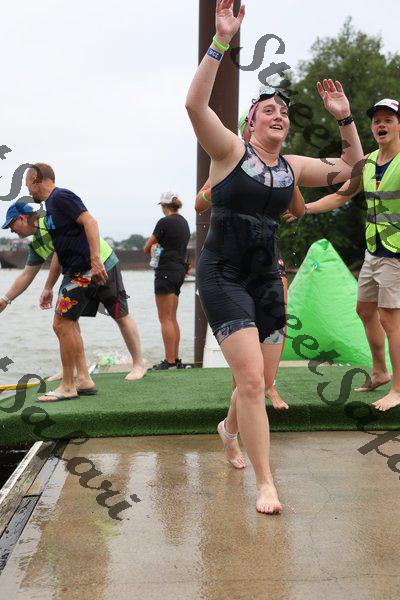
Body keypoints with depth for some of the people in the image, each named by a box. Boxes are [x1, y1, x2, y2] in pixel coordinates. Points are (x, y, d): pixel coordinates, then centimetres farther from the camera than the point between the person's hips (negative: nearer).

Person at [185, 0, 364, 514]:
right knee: (251, 378, -14)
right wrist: (220, 42, -26)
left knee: (263, 379, 12)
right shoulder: (230, 151, -5)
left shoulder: (293, 167, 10)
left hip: (267, 278, 6)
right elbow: (195, 104, -21)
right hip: (223, 276, -6)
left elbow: (349, 168, 17)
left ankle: (230, 427, 45)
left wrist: (344, 118, 4)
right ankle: (265, 484, -5)